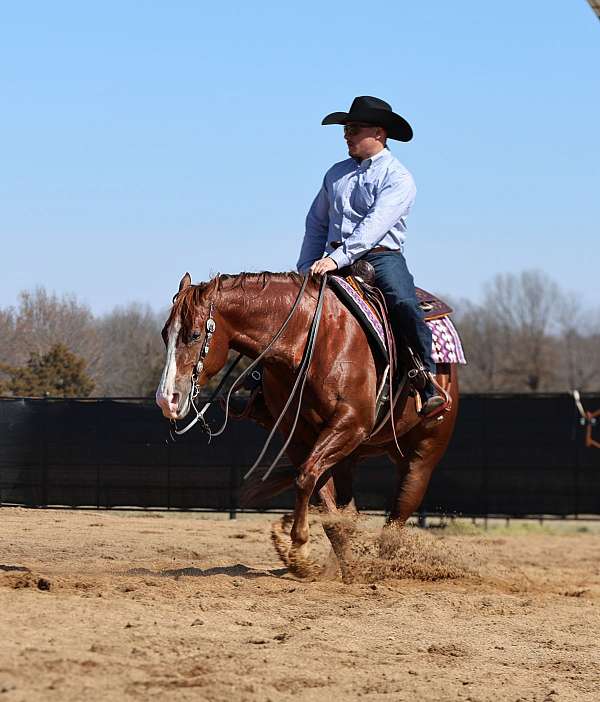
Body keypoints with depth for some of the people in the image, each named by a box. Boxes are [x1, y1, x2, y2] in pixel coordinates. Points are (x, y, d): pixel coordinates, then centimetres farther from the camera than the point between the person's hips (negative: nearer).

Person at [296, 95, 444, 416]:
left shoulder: (397, 178, -3)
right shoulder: (336, 173, 18)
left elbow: (375, 225, -17)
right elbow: (316, 224, 24)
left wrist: (338, 258, -28)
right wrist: (307, 269, 11)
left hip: (381, 256, -5)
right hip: (336, 260, 5)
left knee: (404, 305, -32)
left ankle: (429, 386, -29)